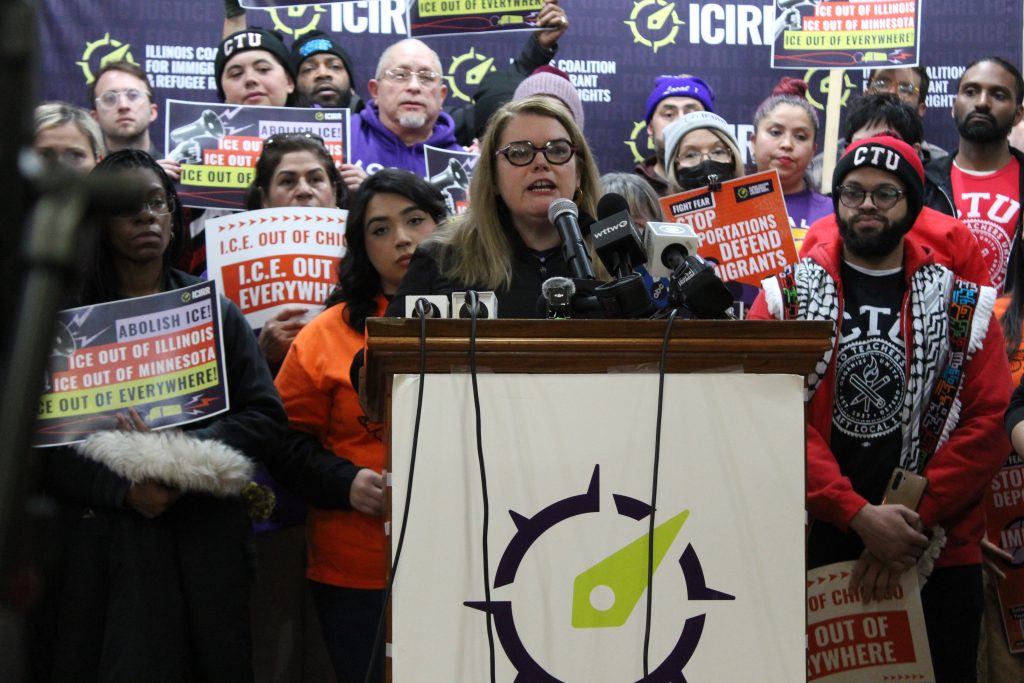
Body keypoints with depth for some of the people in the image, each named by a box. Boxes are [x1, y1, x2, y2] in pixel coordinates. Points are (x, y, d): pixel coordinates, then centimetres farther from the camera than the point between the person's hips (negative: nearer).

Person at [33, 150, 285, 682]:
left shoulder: (215, 311, 10)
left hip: (203, 537, 2)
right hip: (102, 538, -2)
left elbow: (266, 416, 3)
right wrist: (123, 489, -15)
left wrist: (182, 452, -11)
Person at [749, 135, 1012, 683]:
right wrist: (859, 516, -18)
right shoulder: (785, 295, 3)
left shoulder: (963, 304, 5)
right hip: (811, 545, 0)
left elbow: (990, 422, -4)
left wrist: (914, 523, -14)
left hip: (936, 555, 1)